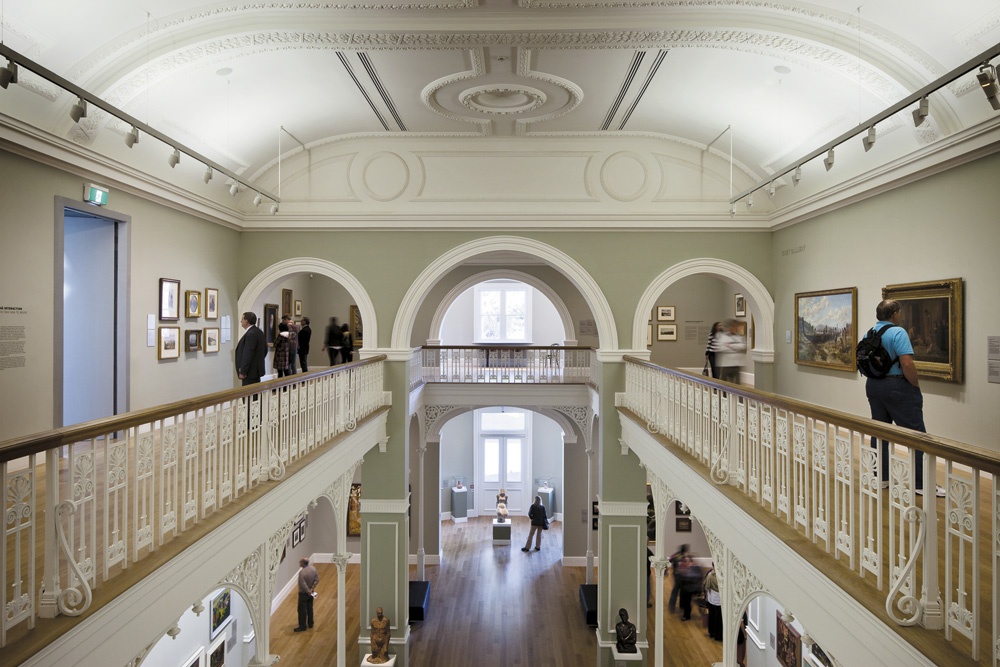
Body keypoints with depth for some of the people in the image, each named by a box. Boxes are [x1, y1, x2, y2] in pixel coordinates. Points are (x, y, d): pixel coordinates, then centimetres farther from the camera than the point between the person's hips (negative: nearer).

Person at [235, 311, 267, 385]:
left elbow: (248, 354, -21)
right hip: (256, 370, 10)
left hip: (250, 372, -10)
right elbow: (265, 350, 19)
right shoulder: (259, 332, 12)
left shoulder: (251, 334, -18)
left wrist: (243, 372, -18)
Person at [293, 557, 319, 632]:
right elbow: (317, 579, -2)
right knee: (310, 608, 19)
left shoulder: (302, 572, -29)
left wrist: (308, 591, -15)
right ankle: (310, 624, 30)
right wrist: (312, 588, -3)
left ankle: (302, 627, 14)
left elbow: (303, 585, -27)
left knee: (302, 610, 5)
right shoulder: (313, 568, -6)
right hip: (310, 592, 7)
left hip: (303, 593, -7)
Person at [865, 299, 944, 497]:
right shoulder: (897, 332, -16)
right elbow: (907, 364, -23)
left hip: (873, 386, 8)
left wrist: (877, 378, 18)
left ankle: (881, 477, 18)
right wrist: (916, 385, -10)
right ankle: (921, 484, 3)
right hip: (898, 387, -7)